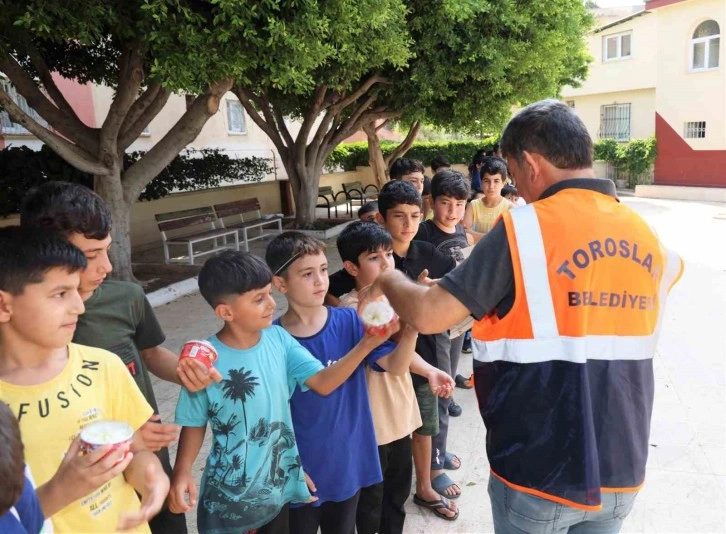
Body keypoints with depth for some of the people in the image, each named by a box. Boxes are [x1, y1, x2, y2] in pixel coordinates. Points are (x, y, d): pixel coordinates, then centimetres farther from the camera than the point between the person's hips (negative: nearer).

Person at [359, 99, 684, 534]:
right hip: (621, 472, 5)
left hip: (540, 472, -5)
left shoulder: (525, 229, -18)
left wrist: (389, 280, 3)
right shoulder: (646, 236, 1)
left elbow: (428, 315, -18)